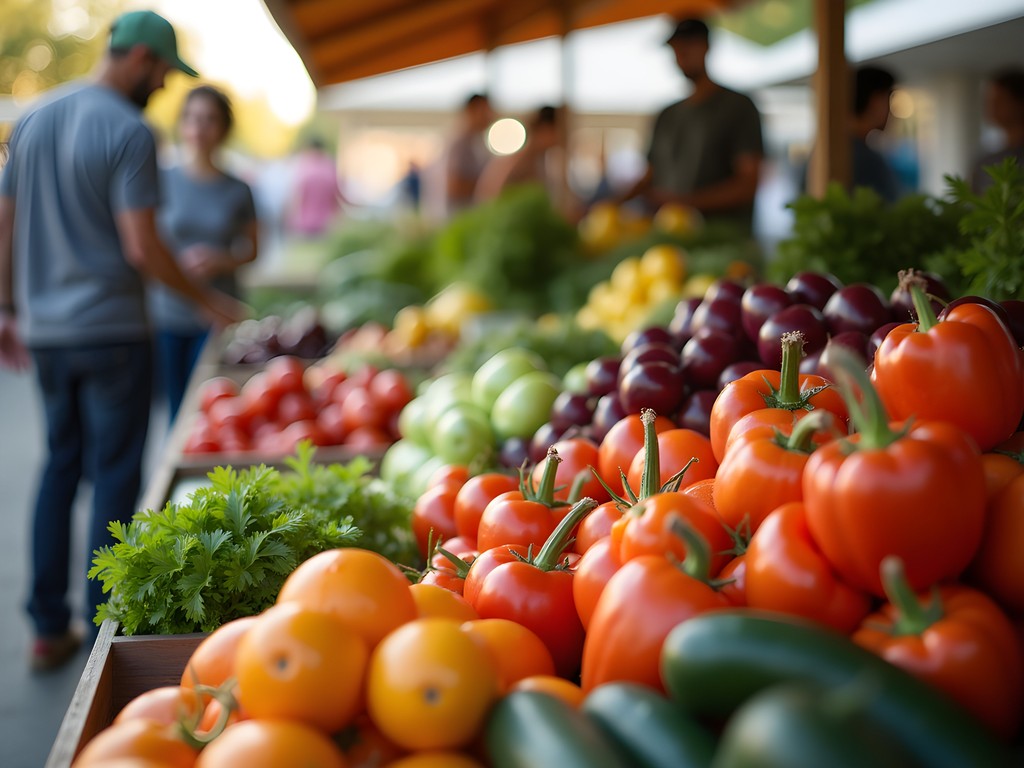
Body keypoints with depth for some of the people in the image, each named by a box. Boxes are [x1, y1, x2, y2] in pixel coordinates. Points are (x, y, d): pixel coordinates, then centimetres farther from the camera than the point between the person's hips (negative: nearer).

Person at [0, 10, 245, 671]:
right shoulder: (130, 132, -13)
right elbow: (142, 248, -17)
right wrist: (210, 301, -6)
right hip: (111, 331, -7)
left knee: (60, 466, 15)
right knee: (114, 473, 3)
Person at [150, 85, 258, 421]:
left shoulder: (237, 191, 3)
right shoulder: (163, 182, 0)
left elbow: (251, 246, 12)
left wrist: (223, 261, -9)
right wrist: (180, 263, -17)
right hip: (168, 311, 0)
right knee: (177, 407, 7)